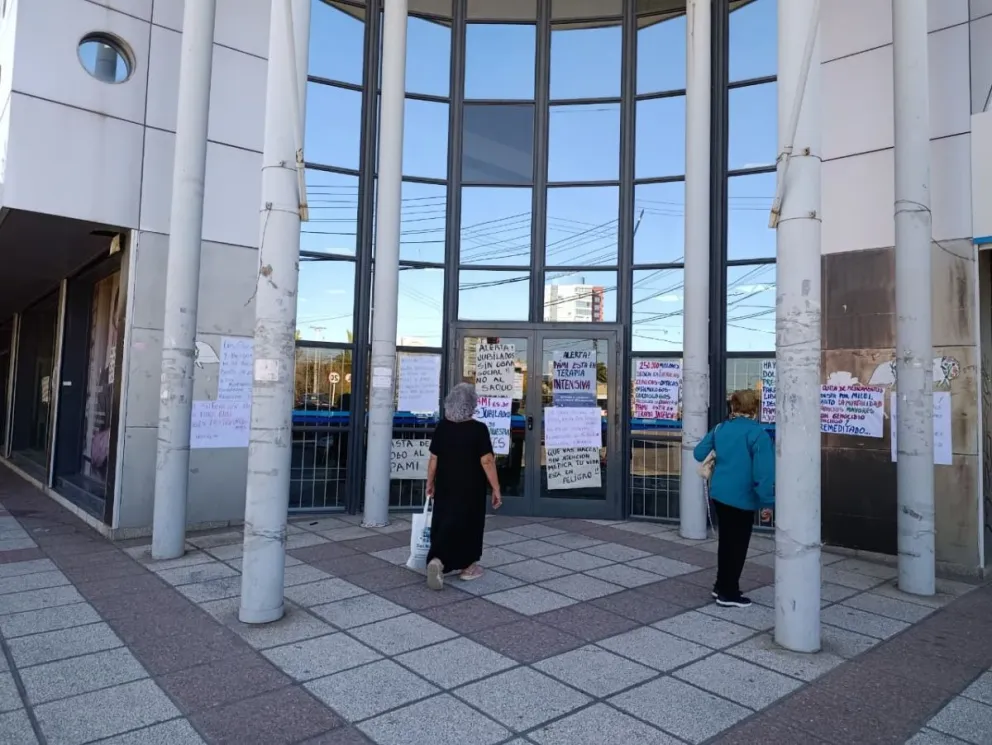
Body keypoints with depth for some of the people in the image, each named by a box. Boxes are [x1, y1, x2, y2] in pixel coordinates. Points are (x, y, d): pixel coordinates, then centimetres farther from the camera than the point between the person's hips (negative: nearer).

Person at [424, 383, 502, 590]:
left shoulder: (442, 427, -2)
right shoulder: (479, 429, -15)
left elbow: (434, 458, 3)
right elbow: (487, 461, -17)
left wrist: (430, 482, 15)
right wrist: (496, 488, -11)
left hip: (445, 486, 3)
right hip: (470, 488, -3)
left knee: (444, 523, 14)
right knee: (469, 524, 11)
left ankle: (437, 560, 0)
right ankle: (468, 567, 21)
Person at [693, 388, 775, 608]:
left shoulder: (720, 428, 4)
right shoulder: (757, 433, -15)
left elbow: (699, 453, 9)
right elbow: (764, 471, -18)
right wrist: (767, 502, -13)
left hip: (719, 493, 7)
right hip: (742, 497, -6)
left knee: (726, 540, 19)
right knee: (738, 544, 6)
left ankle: (721, 586, 30)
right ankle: (728, 593, 14)